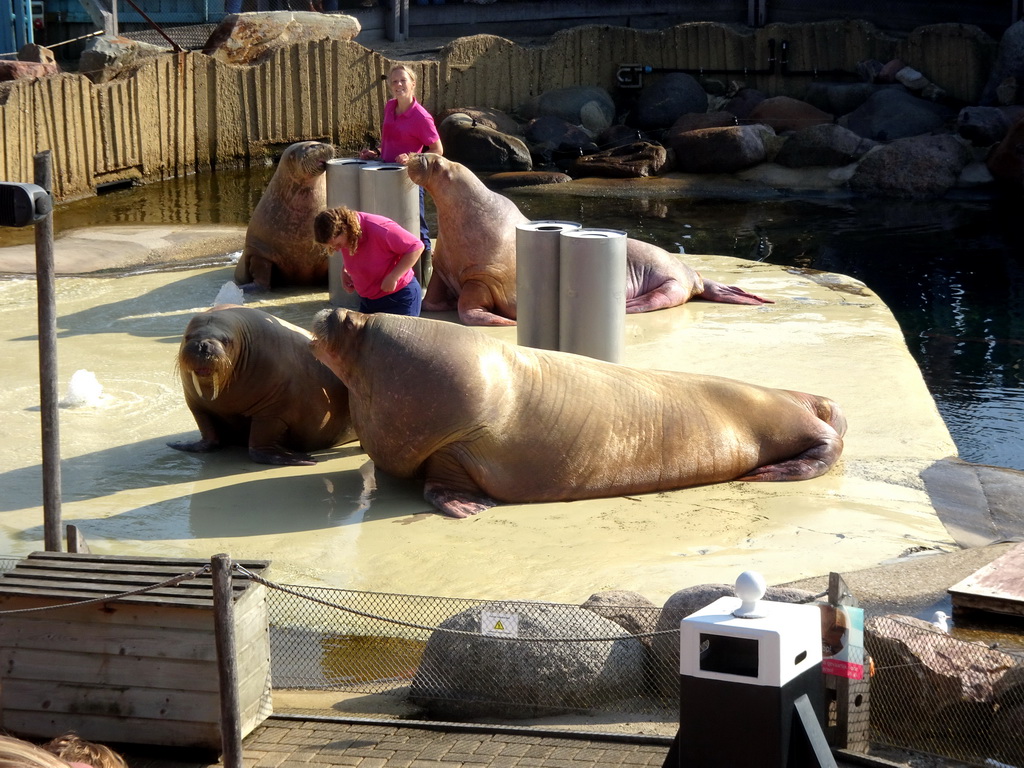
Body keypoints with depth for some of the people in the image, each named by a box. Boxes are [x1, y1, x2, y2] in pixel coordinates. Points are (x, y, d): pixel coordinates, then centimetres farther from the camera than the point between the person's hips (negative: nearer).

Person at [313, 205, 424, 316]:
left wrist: (393, 277, -26)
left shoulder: (379, 229, -27)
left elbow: (416, 246, -23)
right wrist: (344, 271, -3)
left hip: (399, 298, -7)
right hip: (367, 301, 7)